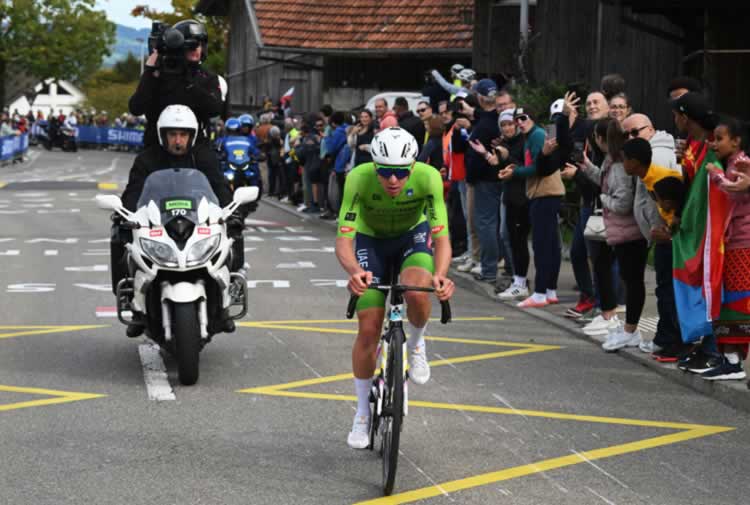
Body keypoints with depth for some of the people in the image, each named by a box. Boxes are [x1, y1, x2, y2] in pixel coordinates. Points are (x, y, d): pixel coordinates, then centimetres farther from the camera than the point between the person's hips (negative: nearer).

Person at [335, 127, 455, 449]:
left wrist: (440, 274, -52)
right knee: (368, 329, -6)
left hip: (413, 236, 0)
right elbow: (343, 241, -35)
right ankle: (362, 413, 14)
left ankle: (415, 344, 1)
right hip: (372, 240, 0)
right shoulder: (358, 179, -33)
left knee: (417, 293, -33)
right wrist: (354, 271, -57)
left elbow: (441, 238, -31)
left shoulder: (428, 178, -32)